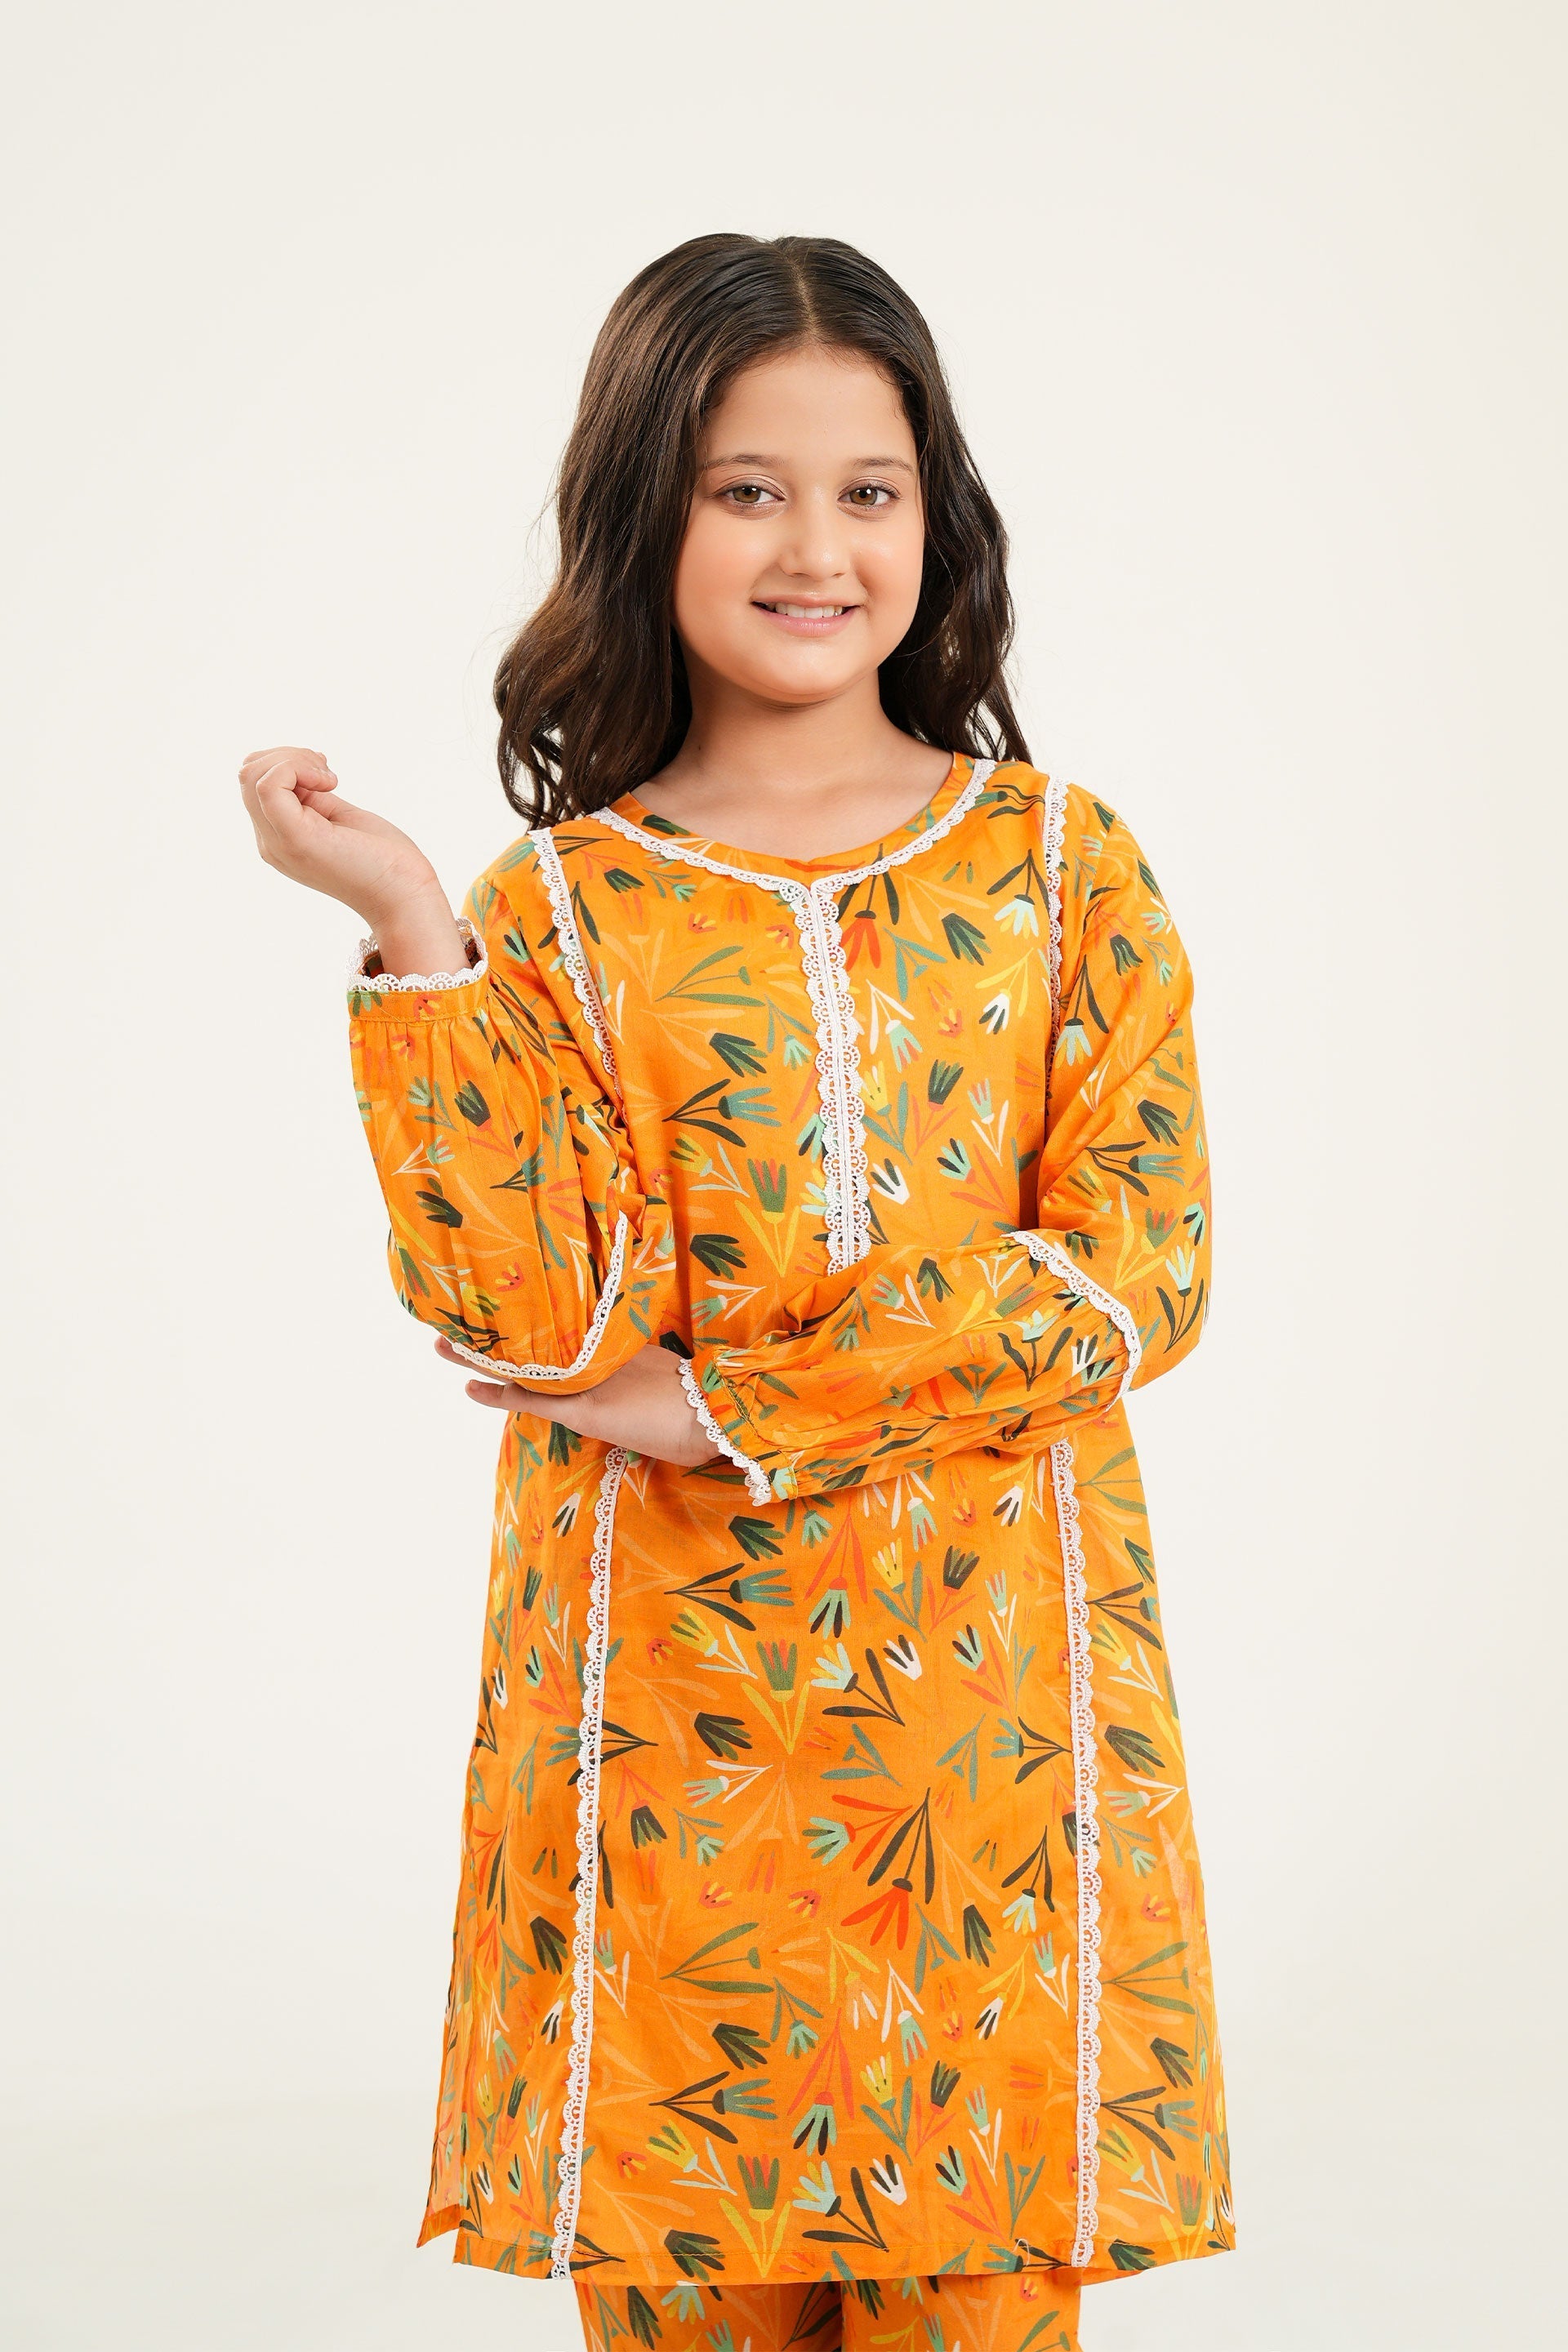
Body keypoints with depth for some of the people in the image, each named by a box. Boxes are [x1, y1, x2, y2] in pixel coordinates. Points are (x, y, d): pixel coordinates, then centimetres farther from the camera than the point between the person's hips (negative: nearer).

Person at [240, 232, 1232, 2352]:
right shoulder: (560, 908, 2)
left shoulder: (1060, 865, 3)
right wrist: (414, 942, -15)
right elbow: (541, 1323, -10)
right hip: (672, 1702, 0)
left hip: (994, 1693, 0)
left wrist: (730, 1406, -12)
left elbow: (1137, 1272, -6)